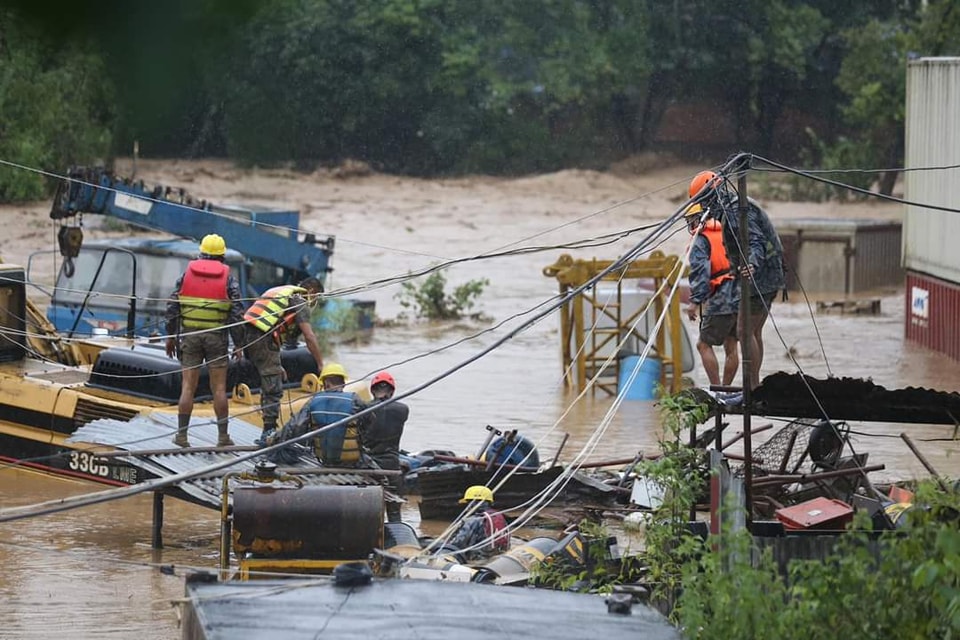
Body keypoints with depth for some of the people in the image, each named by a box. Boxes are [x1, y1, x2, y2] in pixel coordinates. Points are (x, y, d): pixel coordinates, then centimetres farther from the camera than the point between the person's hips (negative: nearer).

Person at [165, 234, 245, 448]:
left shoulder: (187, 273, 5)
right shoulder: (227, 278, 0)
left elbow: (172, 307, 3)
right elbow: (236, 312, -3)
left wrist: (170, 336, 10)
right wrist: (238, 344, 3)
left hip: (190, 334, 1)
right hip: (216, 336, -1)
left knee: (188, 387, 3)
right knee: (219, 388, 3)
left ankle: (182, 434, 3)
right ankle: (223, 436, 4)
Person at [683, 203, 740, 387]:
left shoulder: (701, 239, -4)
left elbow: (700, 270, -16)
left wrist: (695, 300, -20)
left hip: (721, 301, -8)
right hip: (740, 299, 8)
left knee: (704, 345, -1)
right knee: (731, 347, 13)